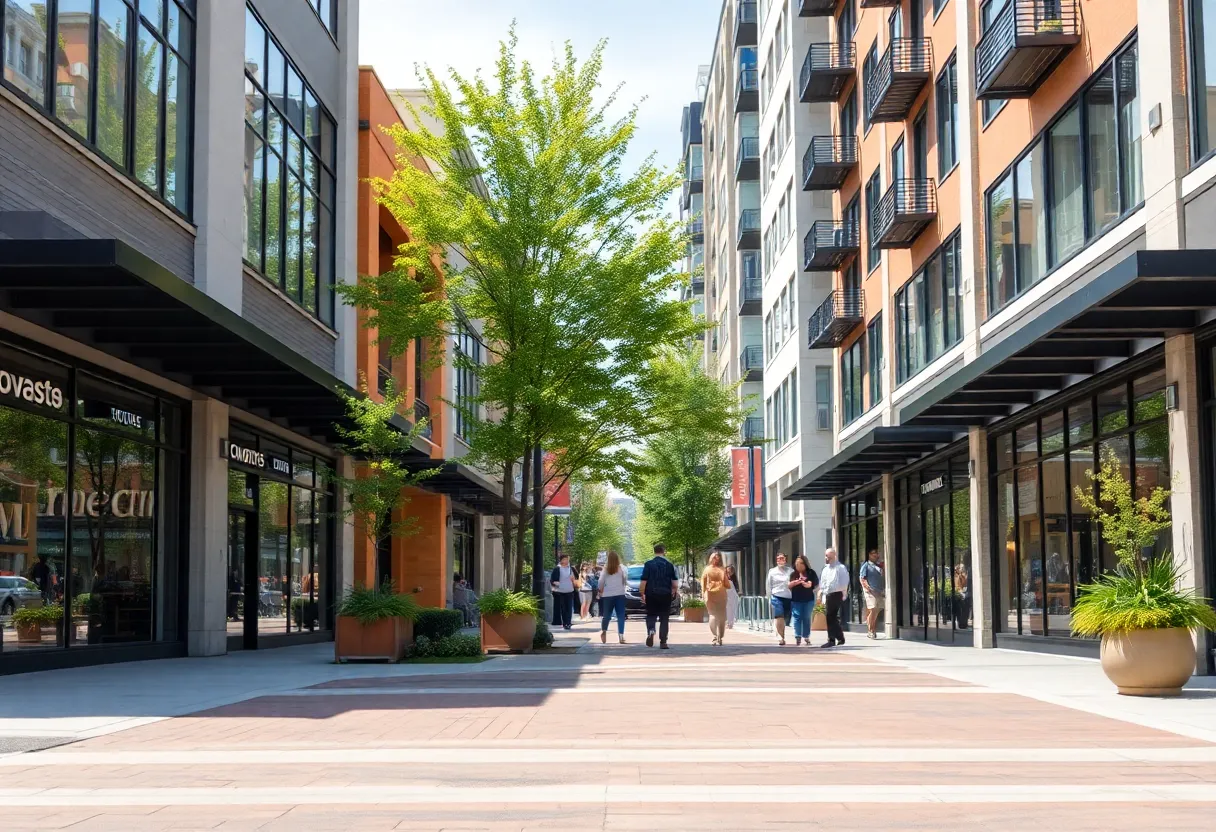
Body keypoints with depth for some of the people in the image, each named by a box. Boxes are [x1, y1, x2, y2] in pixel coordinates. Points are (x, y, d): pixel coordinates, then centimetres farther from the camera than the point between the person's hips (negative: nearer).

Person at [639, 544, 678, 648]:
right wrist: (673, 592, 17)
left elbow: (643, 582, -8)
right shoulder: (669, 565, 1)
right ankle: (663, 642, 3)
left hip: (651, 595, -1)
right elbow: (675, 584, 0)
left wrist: (642, 594, 3)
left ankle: (650, 631, -15)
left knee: (651, 615, 14)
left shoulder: (648, 564, -3)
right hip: (665, 595, 1)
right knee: (664, 618, 8)